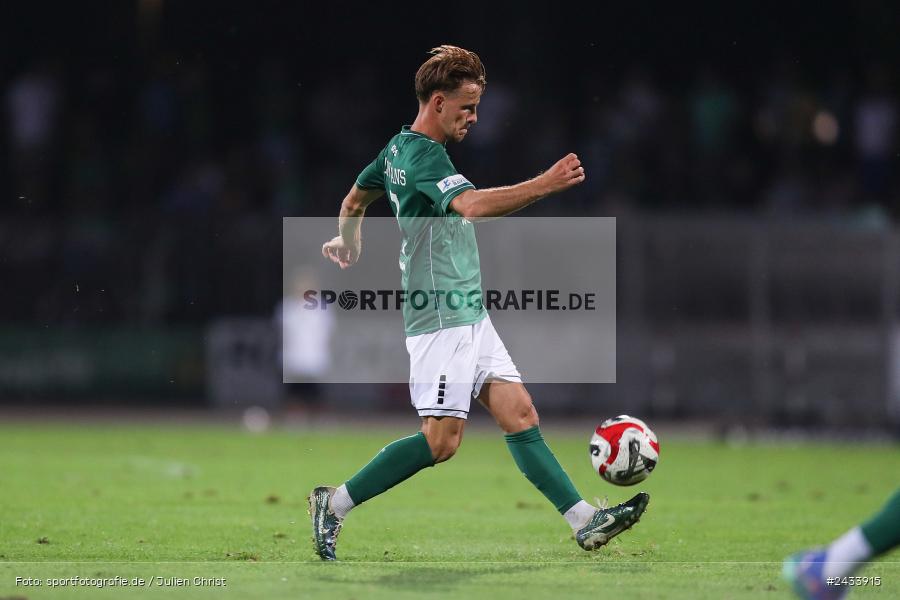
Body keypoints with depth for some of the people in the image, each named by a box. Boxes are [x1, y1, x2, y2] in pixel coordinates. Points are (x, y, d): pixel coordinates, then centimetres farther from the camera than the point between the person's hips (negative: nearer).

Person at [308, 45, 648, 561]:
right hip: (442, 319, -10)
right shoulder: (422, 155, -16)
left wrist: (349, 245, 50)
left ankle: (584, 520, -2)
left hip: (469, 316, 10)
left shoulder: (399, 148, 15)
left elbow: (355, 200, 32)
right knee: (442, 441, -9)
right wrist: (545, 185, -37)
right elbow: (473, 205, -34)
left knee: (520, 415, 2)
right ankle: (334, 504, 0)